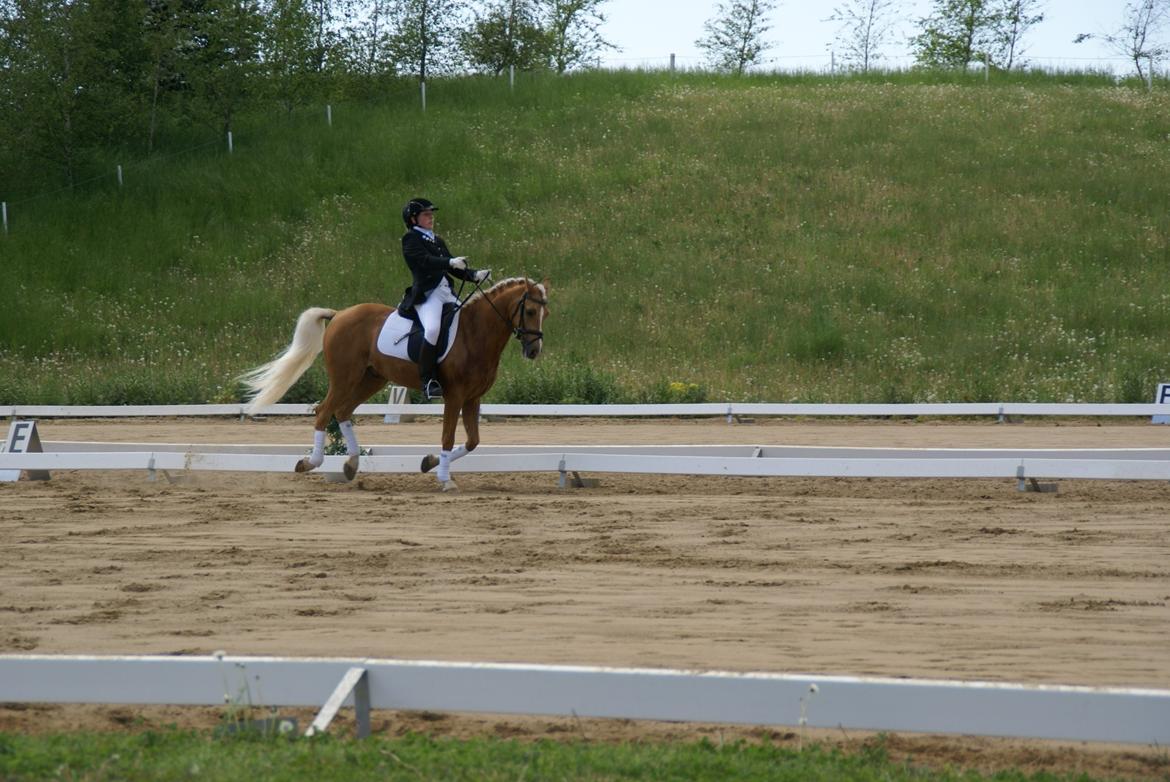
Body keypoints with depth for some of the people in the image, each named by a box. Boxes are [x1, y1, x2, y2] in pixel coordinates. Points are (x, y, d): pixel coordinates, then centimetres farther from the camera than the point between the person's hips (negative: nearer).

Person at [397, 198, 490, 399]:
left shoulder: (438, 241, 26)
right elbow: (424, 260, -17)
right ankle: (428, 380, -28)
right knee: (432, 328, -31)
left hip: (447, 292, 9)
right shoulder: (411, 239, 1)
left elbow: (453, 268, 23)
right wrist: (450, 262, -30)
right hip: (426, 294, -9)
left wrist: (474, 275, 6)